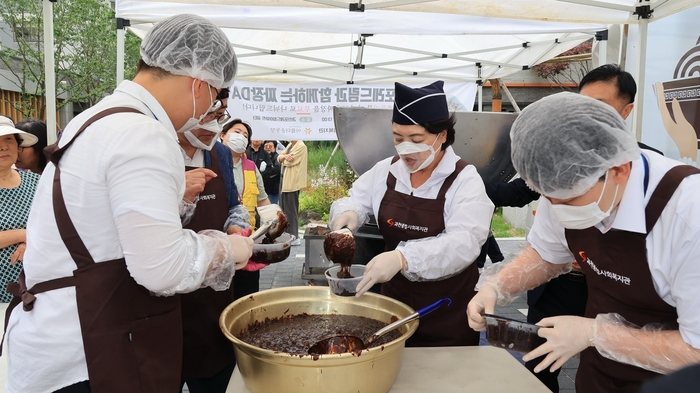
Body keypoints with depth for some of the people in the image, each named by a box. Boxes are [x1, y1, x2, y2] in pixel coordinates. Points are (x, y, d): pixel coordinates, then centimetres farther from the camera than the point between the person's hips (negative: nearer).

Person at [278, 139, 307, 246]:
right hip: (285, 181, 9)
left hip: (292, 182, -9)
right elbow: (279, 158, 9)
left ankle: (294, 237, 3)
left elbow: (289, 162, -18)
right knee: (283, 209, 12)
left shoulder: (301, 146, -11)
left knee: (290, 210, -4)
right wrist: (285, 156, -11)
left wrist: (285, 158, 2)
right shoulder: (290, 145, 16)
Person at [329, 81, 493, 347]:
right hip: (393, 300, 4)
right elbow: (355, 202, 12)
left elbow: (463, 243, -28)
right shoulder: (386, 170, 0)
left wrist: (403, 258, -43)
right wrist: (347, 213, -14)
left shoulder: (465, 180, -15)